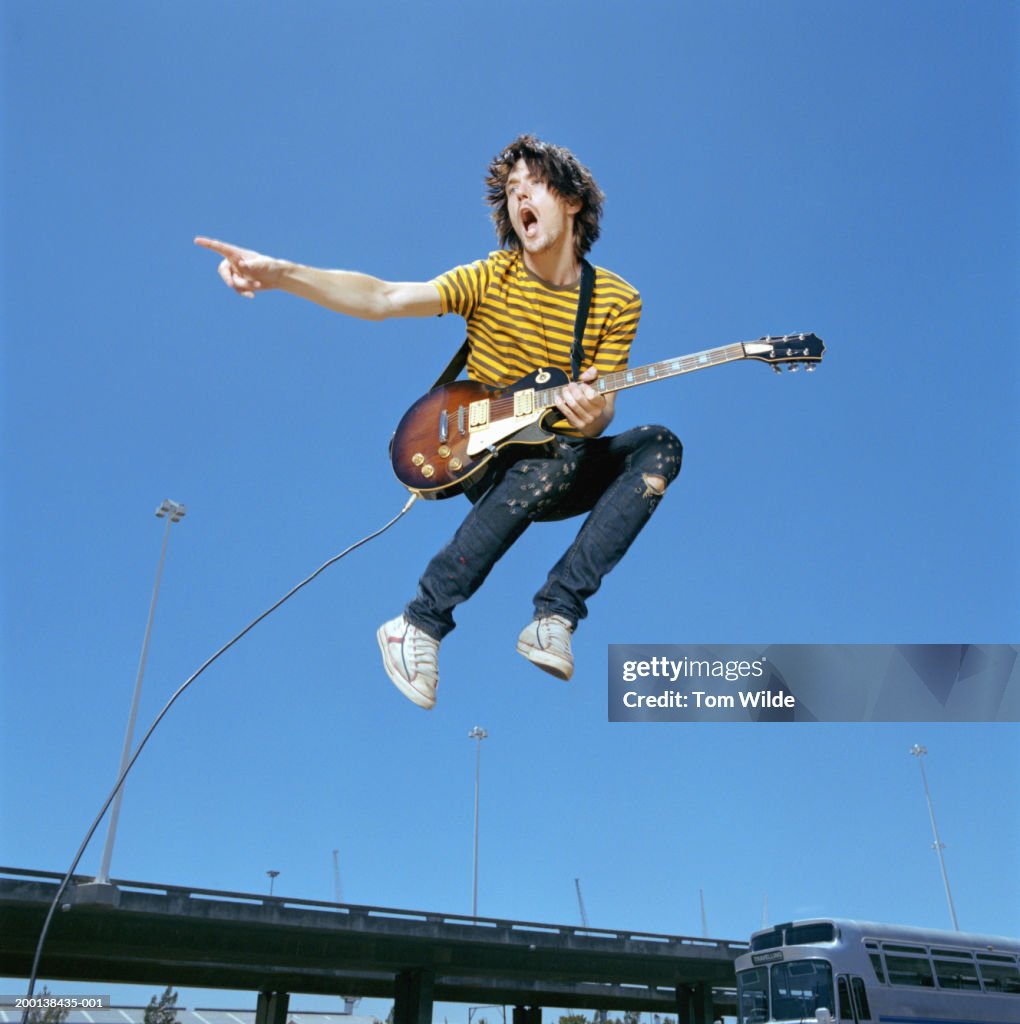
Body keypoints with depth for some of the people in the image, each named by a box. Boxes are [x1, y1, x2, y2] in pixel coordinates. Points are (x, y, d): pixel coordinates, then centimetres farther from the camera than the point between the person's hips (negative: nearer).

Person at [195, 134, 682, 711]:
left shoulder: (618, 301, 0)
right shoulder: (490, 278, -5)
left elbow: (603, 408, -4)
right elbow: (384, 299, -19)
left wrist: (592, 416, -30)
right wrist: (280, 274, -34)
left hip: (562, 465, 3)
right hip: (484, 463, -3)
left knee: (660, 447, -20)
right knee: (557, 456, -35)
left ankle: (556, 616, -26)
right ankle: (423, 624, -27)